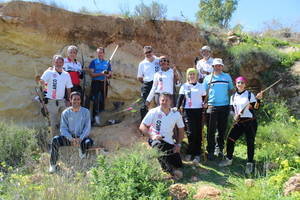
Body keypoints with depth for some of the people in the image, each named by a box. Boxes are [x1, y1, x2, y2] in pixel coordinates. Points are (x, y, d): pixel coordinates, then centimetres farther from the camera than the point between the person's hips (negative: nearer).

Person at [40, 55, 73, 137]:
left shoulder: (66, 74, 8)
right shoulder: (49, 72, -5)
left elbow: (68, 88, 12)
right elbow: (41, 81, -22)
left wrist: (68, 100, 7)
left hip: (62, 101, 4)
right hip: (51, 101, -3)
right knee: (54, 123, 2)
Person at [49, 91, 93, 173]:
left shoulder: (85, 112, 0)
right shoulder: (66, 113, 1)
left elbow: (87, 127, -5)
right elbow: (63, 128, -4)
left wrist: (80, 138, -22)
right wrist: (71, 139, -22)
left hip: (81, 137, -1)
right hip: (69, 137, 1)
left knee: (89, 142, -34)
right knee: (55, 140, -27)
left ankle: (82, 151, 2)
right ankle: (53, 165, -14)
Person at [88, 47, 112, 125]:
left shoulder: (107, 62, 13)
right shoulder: (93, 62, 4)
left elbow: (110, 74, 13)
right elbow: (91, 74, -5)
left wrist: (108, 75, -12)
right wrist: (101, 73, -17)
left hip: (104, 83, 3)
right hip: (96, 83, -3)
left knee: (102, 100, 6)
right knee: (96, 100, -12)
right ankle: (95, 116, -14)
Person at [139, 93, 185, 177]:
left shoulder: (176, 114, 0)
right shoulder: (153, 112, -9)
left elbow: (181, 129, 11)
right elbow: (142, 127, -10)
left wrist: (178, 144, 1)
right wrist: (152, 136, -25)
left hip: (169, 142, 4)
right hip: (156, 139, -3)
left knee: (178, 164, -2)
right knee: (159, 145, -39)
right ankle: (170, 169, -48)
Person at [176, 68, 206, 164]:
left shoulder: (201, 86, 11)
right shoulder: (184, 86, 8)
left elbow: (204, 98, 13)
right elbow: (180, 98, 1)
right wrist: (177, 108, -12)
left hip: (198, 110, 1)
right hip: (188, 111, -1)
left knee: (198, 133, 0)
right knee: (190, 132, -7)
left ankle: (197, 154, 5)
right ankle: (190, 152, 8)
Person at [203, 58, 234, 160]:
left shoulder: (227, 77, 11)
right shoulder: (208, 78, 8)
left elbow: (231, 90, 13)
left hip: (224, 106, 2)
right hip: (212, 106, -1)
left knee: (222, 130, 9)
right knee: (211, 130, -3)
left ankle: (219, 148, 23)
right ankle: (210, 151, 4)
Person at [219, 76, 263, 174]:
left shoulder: (249, 94, -2)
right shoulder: (233, 96, 10)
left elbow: (255, 108, -8)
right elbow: (232, 109, 12)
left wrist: (258, 99, -23)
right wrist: (235, 116, -7)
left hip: (250, 122, -4)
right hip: (238, 122, 4)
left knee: (250, 143, -2)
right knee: (230, 139, -2)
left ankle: (250, 163, 10)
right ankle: (229, 159, 16)